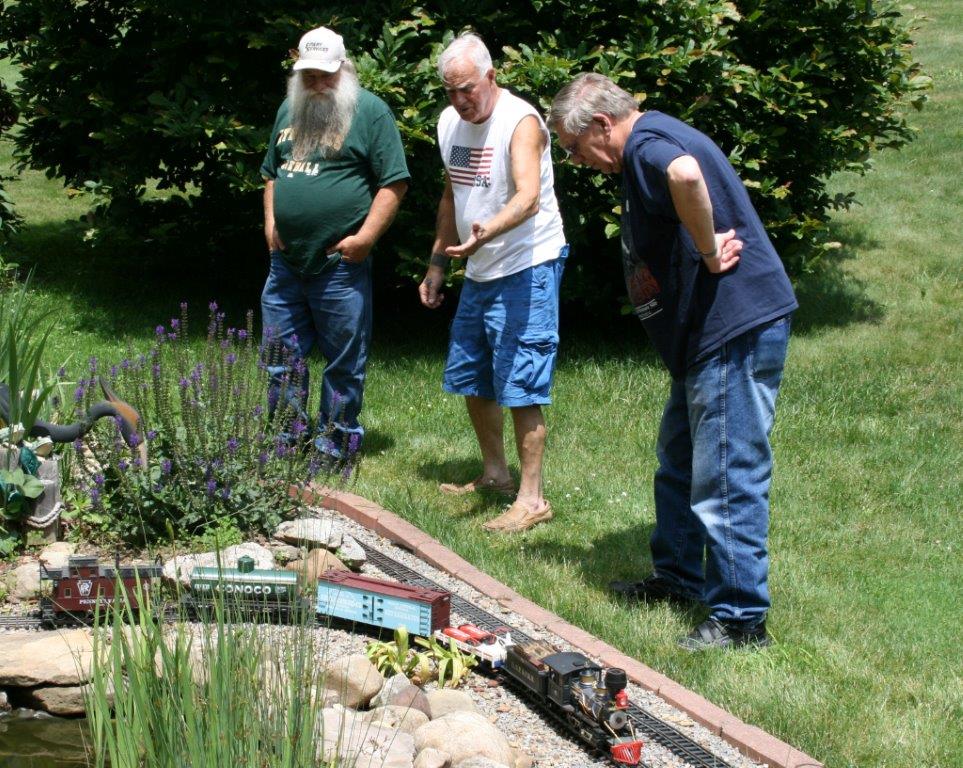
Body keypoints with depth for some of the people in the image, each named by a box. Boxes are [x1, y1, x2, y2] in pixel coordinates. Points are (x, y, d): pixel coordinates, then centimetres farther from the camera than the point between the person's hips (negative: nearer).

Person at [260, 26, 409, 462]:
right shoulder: (289, 110, 14)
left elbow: (394, 182, -9)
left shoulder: (370, 111, -5)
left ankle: (334, 449, 13)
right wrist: (270, 221, 10)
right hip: (285, 261, 6)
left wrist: (366, 237, -15)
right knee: (282, 359, 12)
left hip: (340, 264, -6)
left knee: (344, 362, 3)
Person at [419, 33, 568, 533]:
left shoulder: (520, 123, -20)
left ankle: (532, 499, -4)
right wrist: (437, 263, 18)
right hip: (479, 271, 9)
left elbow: (528, 196, -37)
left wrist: (487, 231, -55)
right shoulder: (450, 123, 5)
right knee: (469, 378, 17)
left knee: (520, 385, -10)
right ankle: (494, 474, 33)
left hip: (526, 270, -9)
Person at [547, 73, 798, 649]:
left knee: (725, 478, -7)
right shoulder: (655, 143, 19)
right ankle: (679, 576, 37)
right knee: (679, 464, 23)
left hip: (738, 327, -12)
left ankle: (741, 616, -1)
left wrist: (708, 252, -26)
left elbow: (685, 174, -39)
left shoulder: (648, 143, -16)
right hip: (711, 328, 12)